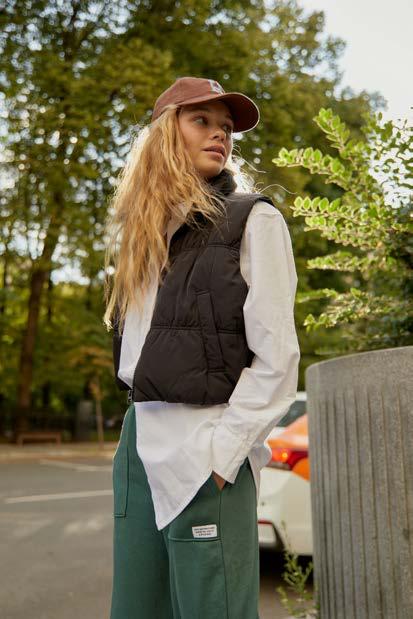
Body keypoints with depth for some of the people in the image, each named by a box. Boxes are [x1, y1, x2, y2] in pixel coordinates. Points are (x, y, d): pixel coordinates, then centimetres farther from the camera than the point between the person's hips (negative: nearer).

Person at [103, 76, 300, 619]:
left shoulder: (253, 219, -1)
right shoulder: (146, 232, 17)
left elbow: (276, 359, -9)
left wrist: (219, 457, -14)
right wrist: (139, 431, 9)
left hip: (205, 450, -6)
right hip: (138, 438, 6)